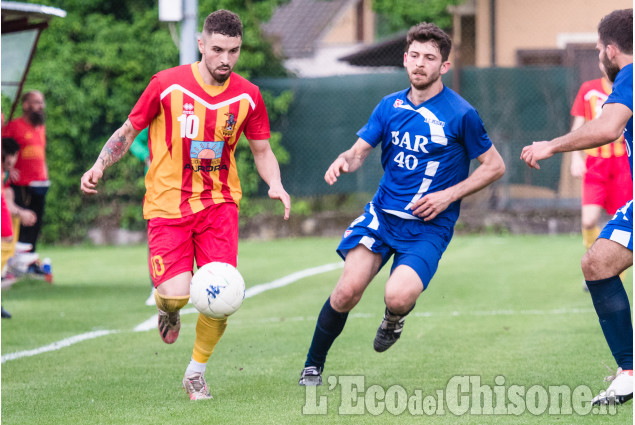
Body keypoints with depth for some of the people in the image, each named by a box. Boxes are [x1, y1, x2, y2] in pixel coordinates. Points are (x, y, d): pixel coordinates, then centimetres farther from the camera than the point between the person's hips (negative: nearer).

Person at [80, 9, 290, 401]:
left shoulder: (247, 96, 0)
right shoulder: (167, 85, -7)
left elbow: (262, 151, 12)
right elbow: (128, 132, 5)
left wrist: (275, 185, -8)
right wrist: (99, 166, -10)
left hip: (219, 203, 2)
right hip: (168, 203, -2)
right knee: (176, 294, -17)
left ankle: (197, 371, 14)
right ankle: (169, 312, 25)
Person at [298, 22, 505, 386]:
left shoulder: (461, 114, -7)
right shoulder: (390, 106, 6)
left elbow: (495, 166, -1)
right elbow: (360, 151, 13)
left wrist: (448, 195, -10)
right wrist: (344, 161, -12)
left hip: (429, 226, -3)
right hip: (382, 214, 4)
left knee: (398, 297, -26)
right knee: (348, 291, -13)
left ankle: (395, 318, 14)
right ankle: (313, 367, 8)